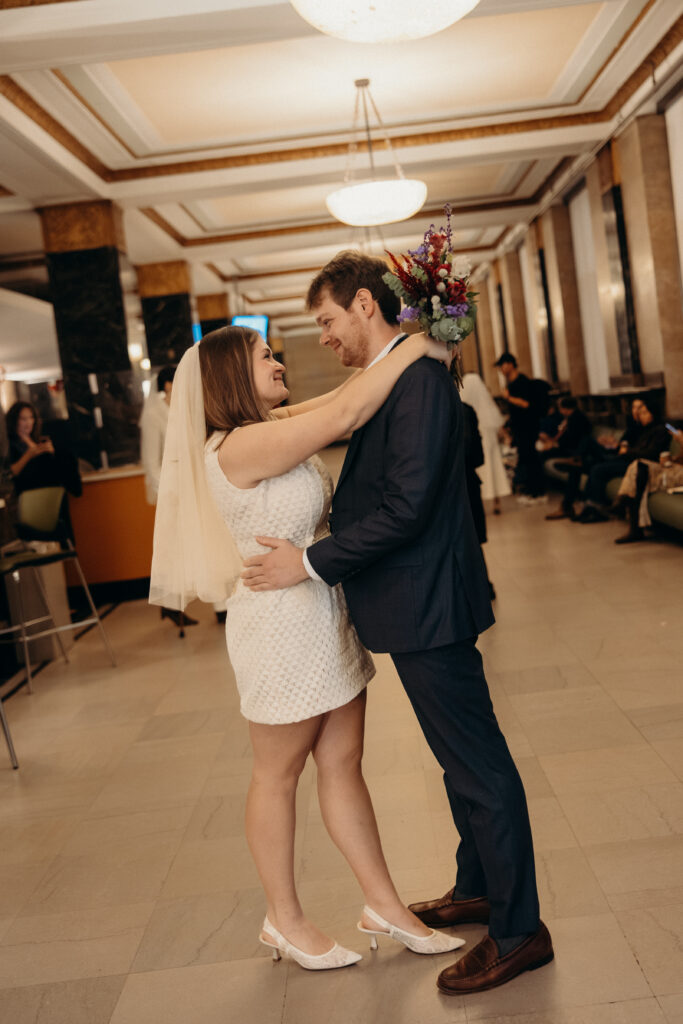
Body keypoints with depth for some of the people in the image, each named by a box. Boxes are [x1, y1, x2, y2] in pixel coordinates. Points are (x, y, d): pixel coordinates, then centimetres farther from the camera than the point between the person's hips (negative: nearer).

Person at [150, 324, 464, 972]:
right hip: (281, 625, -9)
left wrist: (402, 344, 6)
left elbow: (338, 401, 15)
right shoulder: (239, 446, -20)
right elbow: (346, 413, -25)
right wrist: (414, 347, -15)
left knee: (342, 763, 14)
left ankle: (384, 905, 27)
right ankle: (285, 920, 29)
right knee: (279, 774, 9)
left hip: (324, 619, 9)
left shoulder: (278, 428, 9)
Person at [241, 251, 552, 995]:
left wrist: (311, 562, -19)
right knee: (463, 758, 22)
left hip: (428, 605, -10)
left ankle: (518, 932, 18)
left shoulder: (420, 379, -19)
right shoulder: (388, 381, 13)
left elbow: (406, 507, -25)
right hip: (414, 604, 10)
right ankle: (478, 888, 40)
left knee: (477, 765, 2)